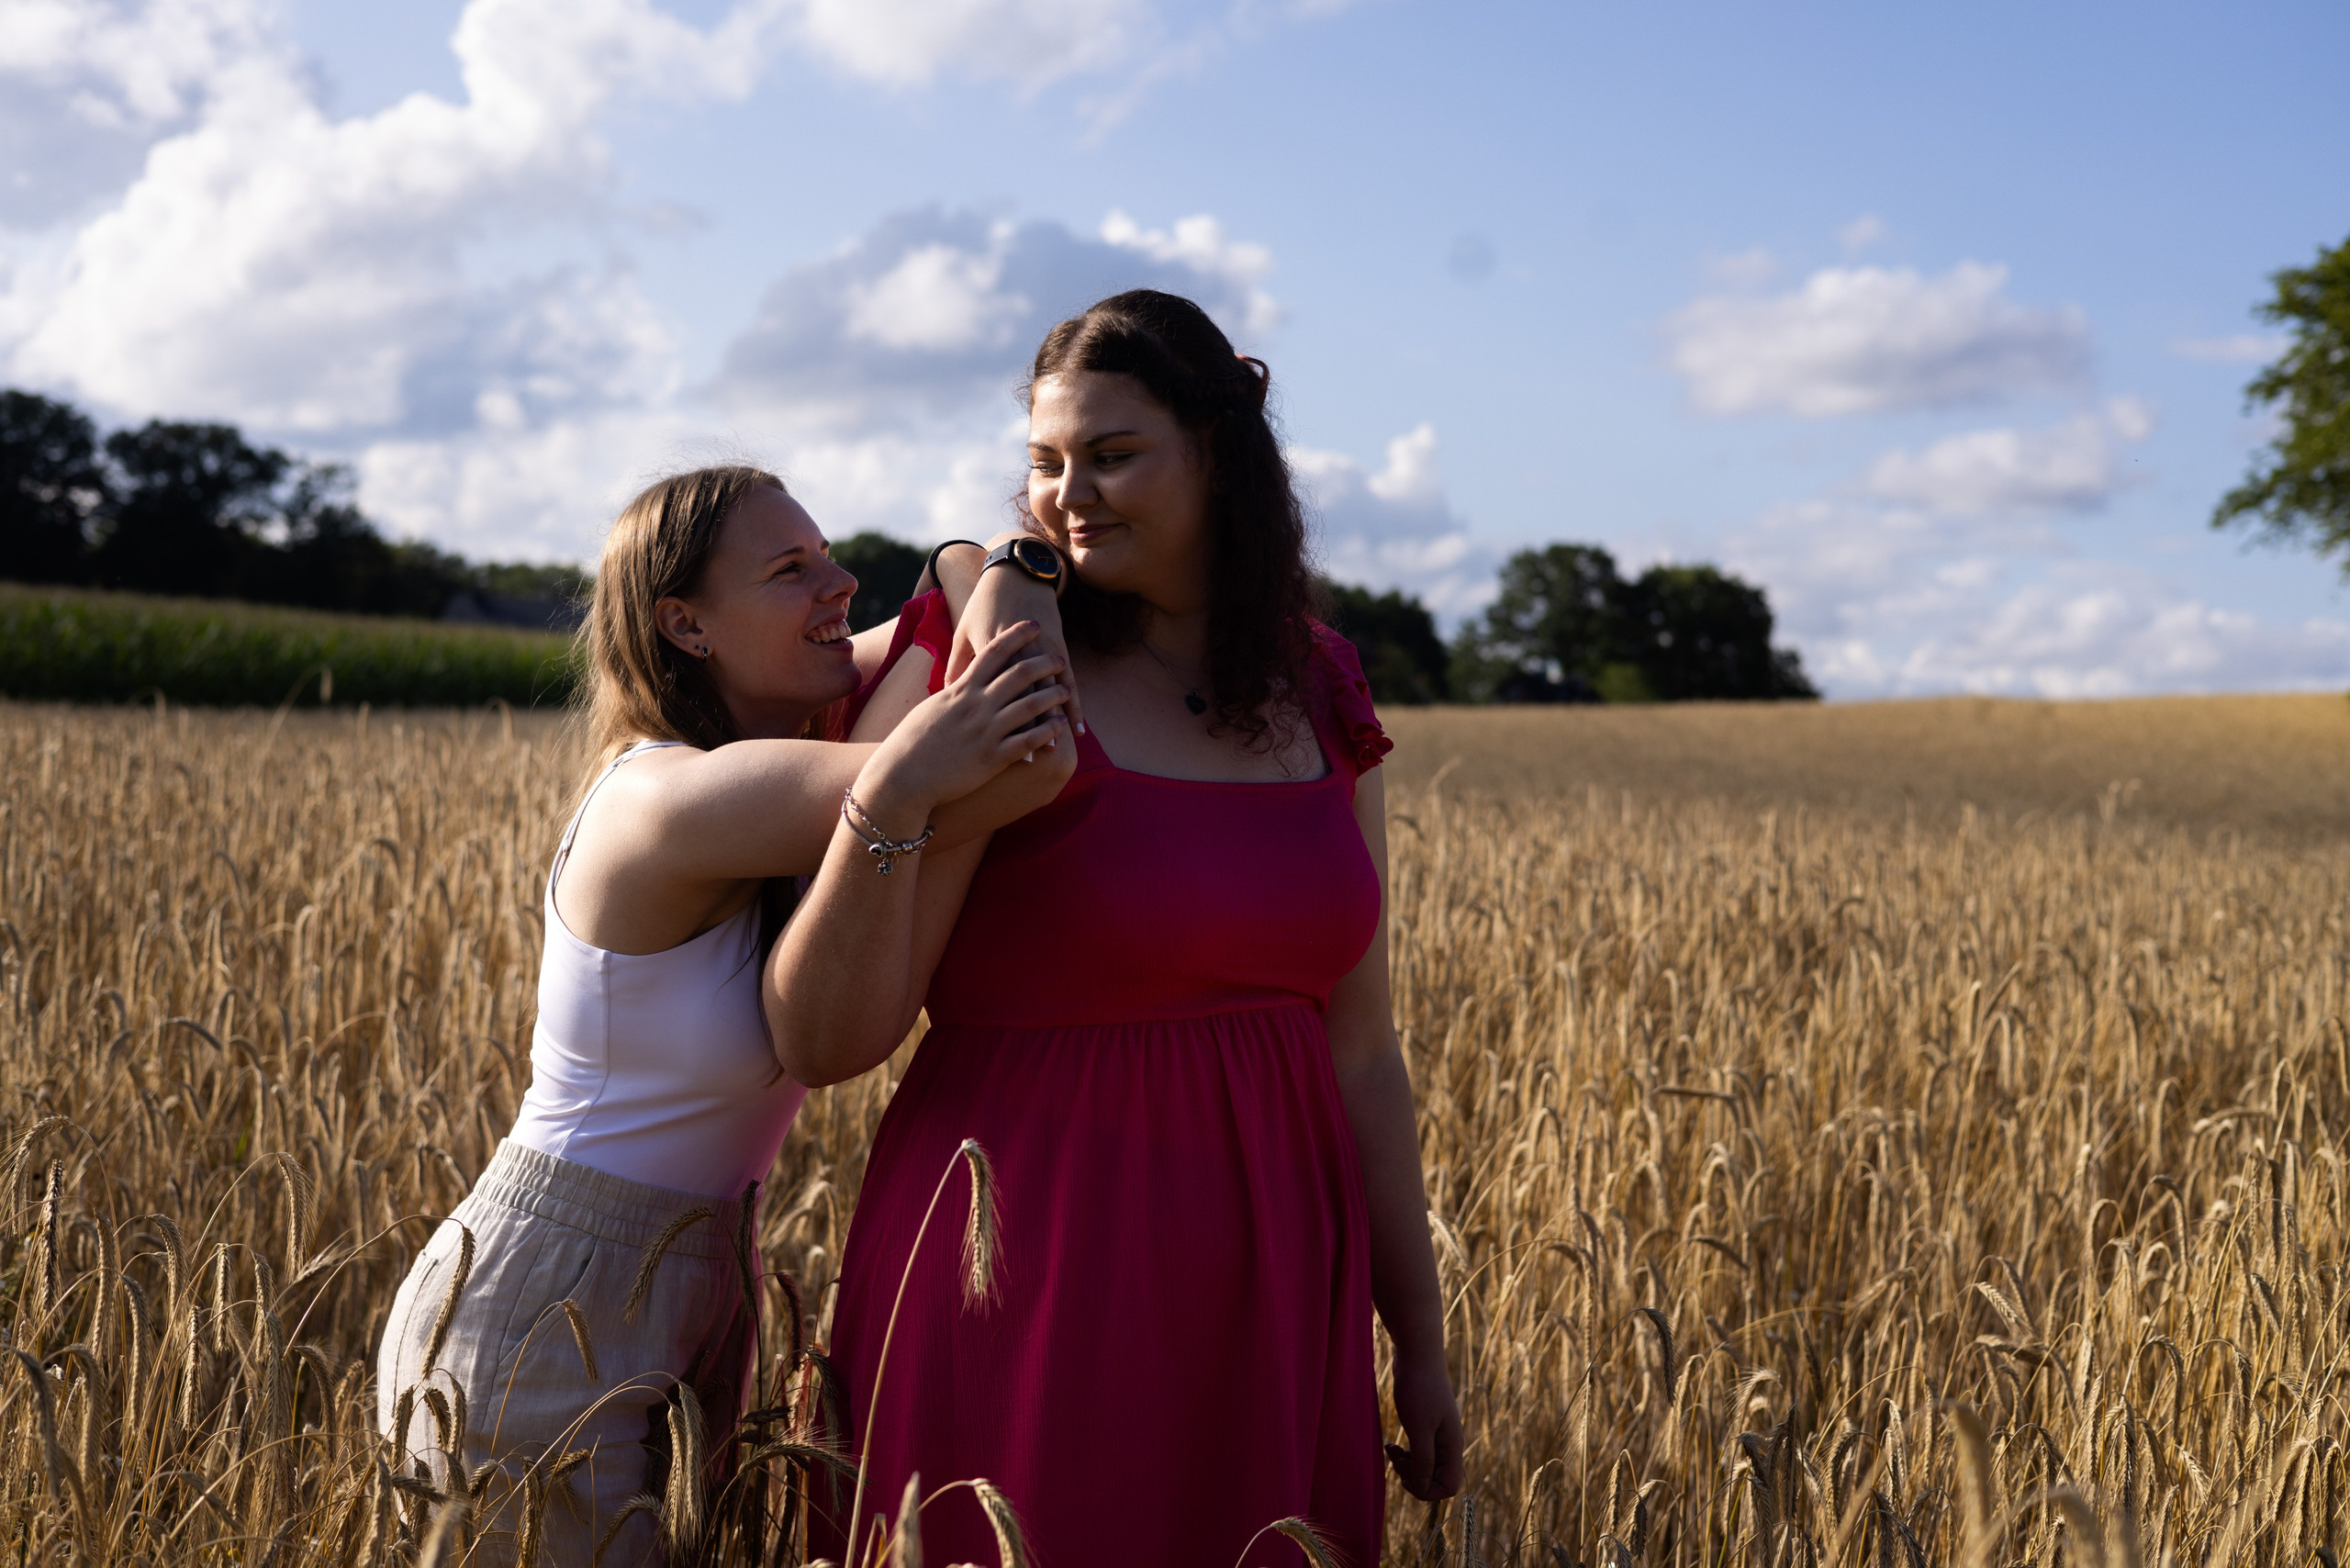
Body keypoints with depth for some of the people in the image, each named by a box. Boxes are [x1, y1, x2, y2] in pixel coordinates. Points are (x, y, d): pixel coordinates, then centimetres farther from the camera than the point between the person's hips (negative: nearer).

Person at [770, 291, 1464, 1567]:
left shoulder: (1316, 699, 6)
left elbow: (1358, 1052, 11)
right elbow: (820, 1046, -14)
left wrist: (1420, 1344, 12)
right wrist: (892, 794, -29)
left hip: (1259, 1317, 5)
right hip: (1027, 1301, -4)